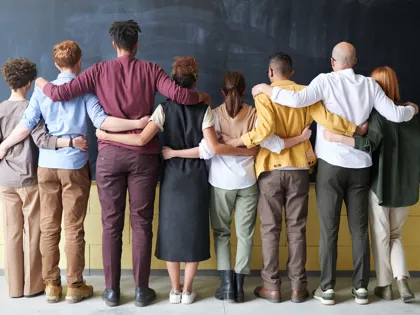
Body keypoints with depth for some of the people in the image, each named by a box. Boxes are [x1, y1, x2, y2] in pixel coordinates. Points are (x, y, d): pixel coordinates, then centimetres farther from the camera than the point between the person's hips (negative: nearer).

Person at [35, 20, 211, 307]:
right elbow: (178, 95, -11)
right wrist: (202, 97, 10)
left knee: (111, 224, 9)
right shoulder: (150, 70, 2)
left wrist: (42, 83, 22)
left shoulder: (99, 70, 4)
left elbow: (60, 94, 0)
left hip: (110, 154, 1)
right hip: (143, 155, 0)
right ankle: (141, 290, 15)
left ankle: (112, 291, 17)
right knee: (141, 223, 7)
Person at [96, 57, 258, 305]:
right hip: (196, 177, 0)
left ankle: (175, 289, 18)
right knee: (194, 230, 9)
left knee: (171, 229, 10)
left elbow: (141, 139, -16)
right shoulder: (204, 110, -6)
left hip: (172, 177, 0)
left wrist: (106, 136, -6)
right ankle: (187, 290, 17)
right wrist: (246, 151, -6)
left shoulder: (164, 108, -5)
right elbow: (214, 147, -15)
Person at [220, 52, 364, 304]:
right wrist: (356, 128, 4)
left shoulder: (264, 95, -5)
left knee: (271, 229, 6)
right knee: (297, 229, 9)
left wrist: (237, 142, -13)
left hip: (271, 169, -2)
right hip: (299, 168, 2)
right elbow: (328, 119, -8)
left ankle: (272, 287, 11)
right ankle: (298, 287, 14)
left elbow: (265, 130, -21)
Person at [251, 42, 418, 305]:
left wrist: (265, 89, -8)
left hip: (332, 164, -3)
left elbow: (298, 99, -21)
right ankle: (361, 287, 16)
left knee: (329, 229, 4)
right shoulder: (369, 84, 5)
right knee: (360, 229, 9)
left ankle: (327, 288, 9)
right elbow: (395, 115, 4)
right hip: (361, 165, 3)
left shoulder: (326, 80, -5)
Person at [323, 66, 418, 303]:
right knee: (396, 235, 19)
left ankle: (385, 286, 19)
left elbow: (370, 144, -27)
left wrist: (338, 137, -32)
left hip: (381, 185, -4)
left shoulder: (378, 113, -13)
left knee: (381, 236, 10)